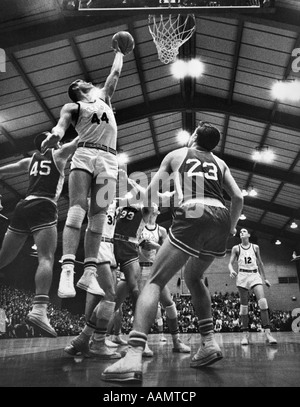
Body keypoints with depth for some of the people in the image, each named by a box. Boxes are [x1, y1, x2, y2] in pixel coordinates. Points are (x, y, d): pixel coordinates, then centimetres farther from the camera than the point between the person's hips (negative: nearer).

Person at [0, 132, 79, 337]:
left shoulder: (30, 160, 26)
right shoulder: (58, 154, 12)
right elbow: (79, 141, 16)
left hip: (23, 206, 6)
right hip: (43, 207, -6)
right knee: (46, 258, -19)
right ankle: (39, 309, -37)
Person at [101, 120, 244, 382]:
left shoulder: (176, 154, 21)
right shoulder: (219, 162, 27)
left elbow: (149, 193, 18)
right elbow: (238, 198, 15)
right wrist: (231, 227, 29)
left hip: (193, 215, -5)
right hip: (221, 217, 5)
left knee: (155, 281, -2)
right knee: (193, 277, 27)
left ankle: (134, 356, -17)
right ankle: (209, 342, 18)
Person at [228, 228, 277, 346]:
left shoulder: (255, 247, 12)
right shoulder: (236, 248, 7)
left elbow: (260, 263, 20)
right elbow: (230, 263, 5)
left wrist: (265, 278, 20)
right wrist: (231, 271, -18)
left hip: (255, 275, 1)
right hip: (242, 275, -1)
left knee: (262, 301, -17)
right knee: (244, 305, 0)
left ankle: (267, 333, -17)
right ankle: (245, 335, 6)